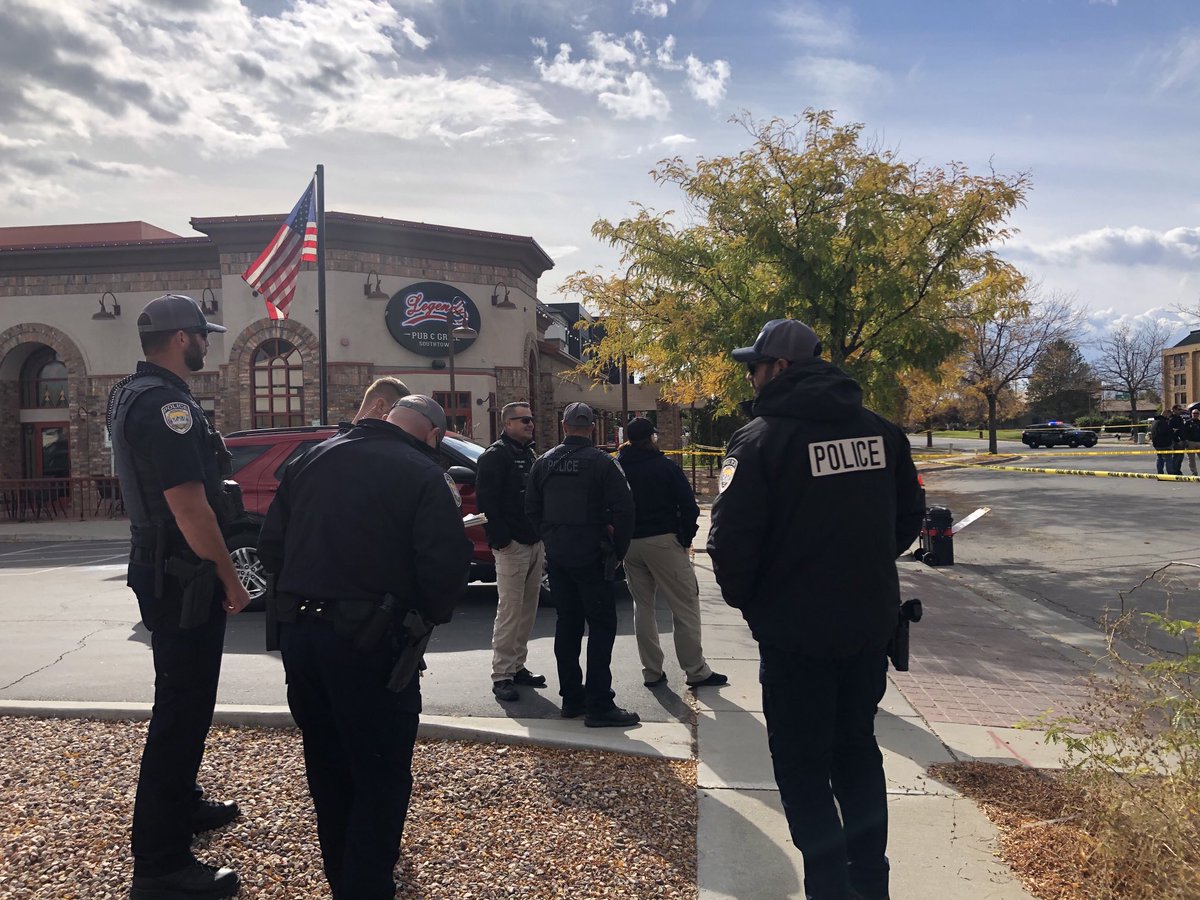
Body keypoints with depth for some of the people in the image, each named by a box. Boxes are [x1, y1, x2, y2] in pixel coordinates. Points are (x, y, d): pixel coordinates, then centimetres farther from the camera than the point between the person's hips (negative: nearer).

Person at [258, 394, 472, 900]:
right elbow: (447, 566, -16)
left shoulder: (313, 459, 10)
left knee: (327, 764, 22)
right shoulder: (423, 476, -9)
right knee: (381, 773, 6)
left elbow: (270, 544, 12)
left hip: (297, 632, 7)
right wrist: (428, 616, 3)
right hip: (370, 641, -7)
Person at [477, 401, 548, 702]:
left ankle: (517, 666, 21)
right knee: (510, 611, -7)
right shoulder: (495, 456, -8)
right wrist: (501, 539, -20)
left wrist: (543, 534, 16)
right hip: (512, 545, -8)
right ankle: (502, 675, -1)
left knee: (528, 609, 11)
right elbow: (486, 499, -15)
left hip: (535, 543, 8)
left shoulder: (528, 454, 18)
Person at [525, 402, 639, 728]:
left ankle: (571, 698, 20)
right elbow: (623, 509, -14)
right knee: (602, 625, 0)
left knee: (567, 624, 13)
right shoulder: (601, 462, -9)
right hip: (590, 556, -5)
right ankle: (599, 706, -2)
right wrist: (618, 550, -2)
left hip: (556, 556, 6)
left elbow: (531, 509, 9)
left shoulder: (544, 463, 6)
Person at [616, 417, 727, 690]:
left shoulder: (618, 467, 7)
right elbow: (688, 505, -7)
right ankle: (696, 671, 1)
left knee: (642, 606, 13)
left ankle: (652, 672, 14)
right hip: (662, 541, -5)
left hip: (629, 544, 5)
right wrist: (686, 537, 4)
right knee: (685, 606, 0)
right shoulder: (665, 467, -5)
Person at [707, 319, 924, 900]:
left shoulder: (762, 437, -16)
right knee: (858, 752, 22)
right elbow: (908, 519, 11)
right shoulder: (880, 431, 3)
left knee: (804, 769, 10)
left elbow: (731, 540, -20)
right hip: (869, 625, 6)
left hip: (795, 633, -6)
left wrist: (744, 597, -2)